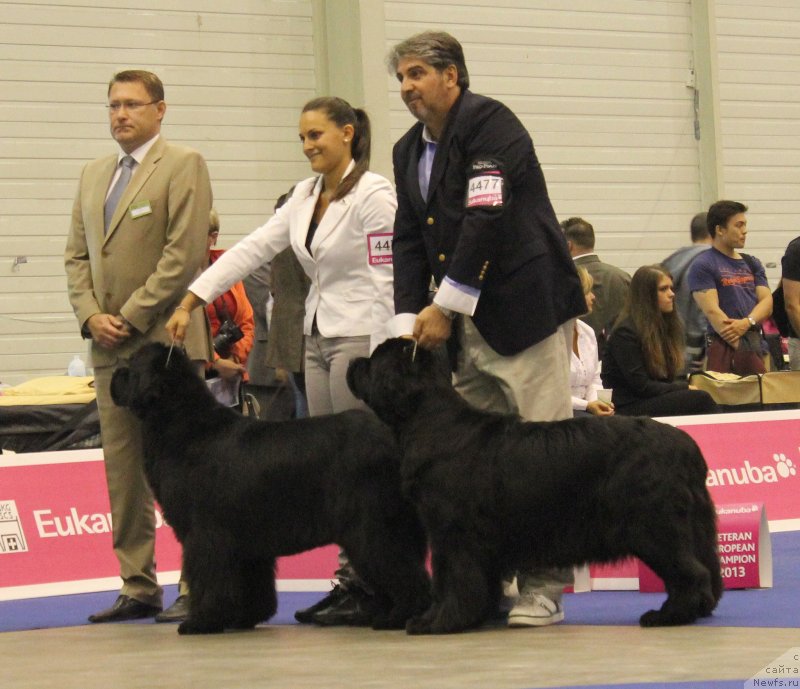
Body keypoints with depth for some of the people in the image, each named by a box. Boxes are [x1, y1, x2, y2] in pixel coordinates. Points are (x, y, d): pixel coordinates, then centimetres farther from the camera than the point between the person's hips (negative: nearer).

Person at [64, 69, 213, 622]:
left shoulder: (183, 165, -4)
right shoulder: (94, 175, 18)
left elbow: (185, 252, -12)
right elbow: (77, 255, 18)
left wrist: (131, 317, -13)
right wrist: (91, 315, 0)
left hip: (165, 341, -7)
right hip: (110, 347, 7)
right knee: (123, 471, 6)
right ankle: (138, 587, 11)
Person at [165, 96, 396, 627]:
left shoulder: (373, 195, -12)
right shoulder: (307, 196, 12)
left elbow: (384, 282, -15)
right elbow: (254, 248, 9)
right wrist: (190, 300, 2)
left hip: (361, 338, -8)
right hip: (319, 339, 8)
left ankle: (366, 590, -4)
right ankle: (351, 581, 11)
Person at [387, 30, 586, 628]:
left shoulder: (489, 124, -8)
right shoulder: (409, 150, 17)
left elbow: (487, 219, -16)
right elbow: (409, 239, 15)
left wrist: (445, 306, -15)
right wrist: (412, 317, 1)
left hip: (524, 310, -8)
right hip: (463, 327, 8)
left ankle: (544, 589, -6)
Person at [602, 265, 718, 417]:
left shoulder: (665, 325, 16)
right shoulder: (625, 332, -9)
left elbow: (669, 377, 15)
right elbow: (641, 386, -13)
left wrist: (687, 385, -6)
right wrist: (685, 388, -11)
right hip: (629, 407, -7)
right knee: (700, 399, -26)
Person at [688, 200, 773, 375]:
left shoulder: (752, 263, 19)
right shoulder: (702, 266, -2)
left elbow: (767, 302, 10)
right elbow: (712, 311, -11)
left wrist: (747, 322, -12)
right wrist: (742, 348, -17)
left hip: (757, 345, 6)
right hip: (724, 348, -6)